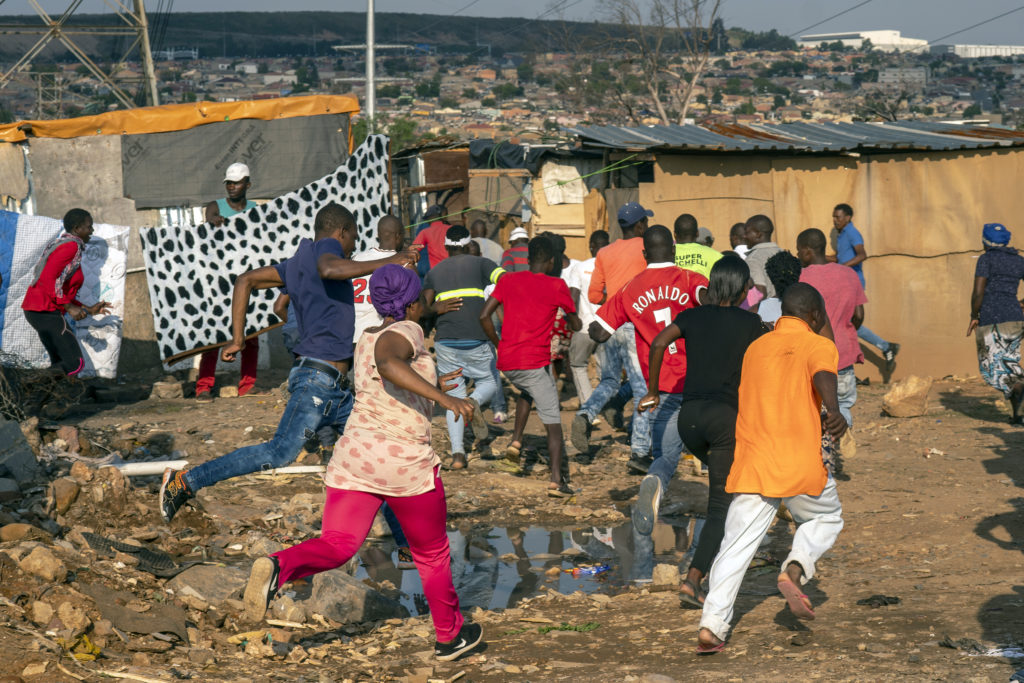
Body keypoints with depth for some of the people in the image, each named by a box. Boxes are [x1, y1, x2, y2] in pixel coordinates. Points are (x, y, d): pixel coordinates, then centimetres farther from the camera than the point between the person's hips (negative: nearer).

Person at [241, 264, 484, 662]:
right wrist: (443, 398, -35)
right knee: (432, 553, 16)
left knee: (334, 548, -5)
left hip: (354, 458, 6)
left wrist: (427, 386, 42)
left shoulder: (367, 341, 15)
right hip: (405, 466, -6)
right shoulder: (406, 332, -9)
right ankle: (450, 636, 31)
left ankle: (278, 569, -36)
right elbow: (389, 364, -32)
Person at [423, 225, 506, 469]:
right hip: (477, 338, -2)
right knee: (488, 382, 19)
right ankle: (474, 401, -17)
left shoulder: (434, 272, 16)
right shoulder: (479, 263, 8)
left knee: (453, 396, 8)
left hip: (445, 341, 2)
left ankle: (457, 452, -8)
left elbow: (424, 306, 0)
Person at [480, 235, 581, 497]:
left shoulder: (508, 280, 8)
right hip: (535, 361, -4)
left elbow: (484, 315, 2)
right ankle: (557, 480, -12)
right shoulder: (557, 286, 1)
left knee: (527, 391, 36)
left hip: (506, 362, 4)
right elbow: (576, 325, 12)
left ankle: (516, 439, 19)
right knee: (553, 421, 0)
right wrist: (566, 314, 34)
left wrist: (498, 343, 15)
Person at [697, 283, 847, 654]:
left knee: (736, 547, 2)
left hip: (751, 466, 4)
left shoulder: (755, 348, 18)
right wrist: (834, 412, -41)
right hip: (801, 466, -3)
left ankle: (712, 624, -11)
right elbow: (823, 375, -21)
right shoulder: (818, 345, 2)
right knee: (827, 519, 22)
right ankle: (795, 568, -4)